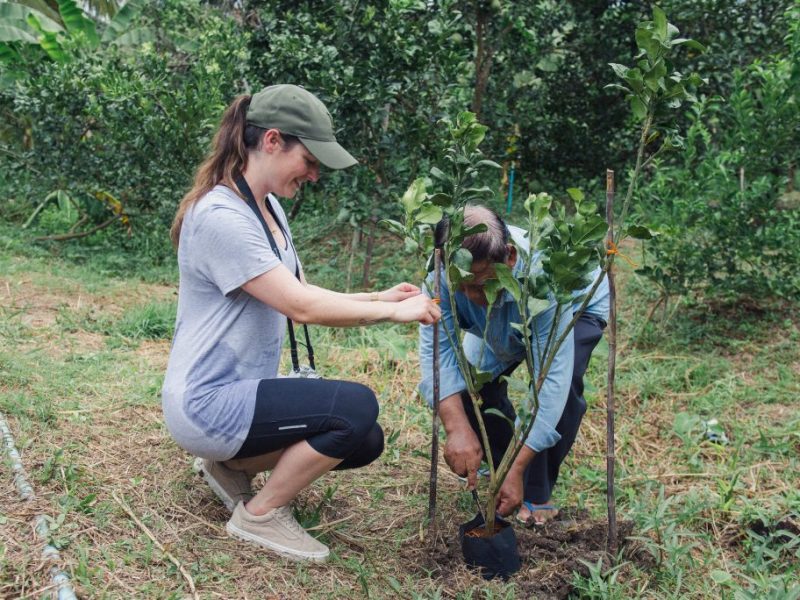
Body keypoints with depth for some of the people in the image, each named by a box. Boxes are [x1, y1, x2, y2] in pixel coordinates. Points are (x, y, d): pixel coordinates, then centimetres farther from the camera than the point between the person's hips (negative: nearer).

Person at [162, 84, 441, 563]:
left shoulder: (268, 207, 8)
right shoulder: (220, 217, -23)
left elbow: (299, 293, 11)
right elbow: (302, 307, -25)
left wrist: (378, 298, -1)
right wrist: (395, 312, -16)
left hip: (241, 390, 10)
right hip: (207, 403, -10)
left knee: (366, 442, 4)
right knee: (356, 407, -23)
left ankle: (233, 465, 15)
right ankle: (261, 514, -3)